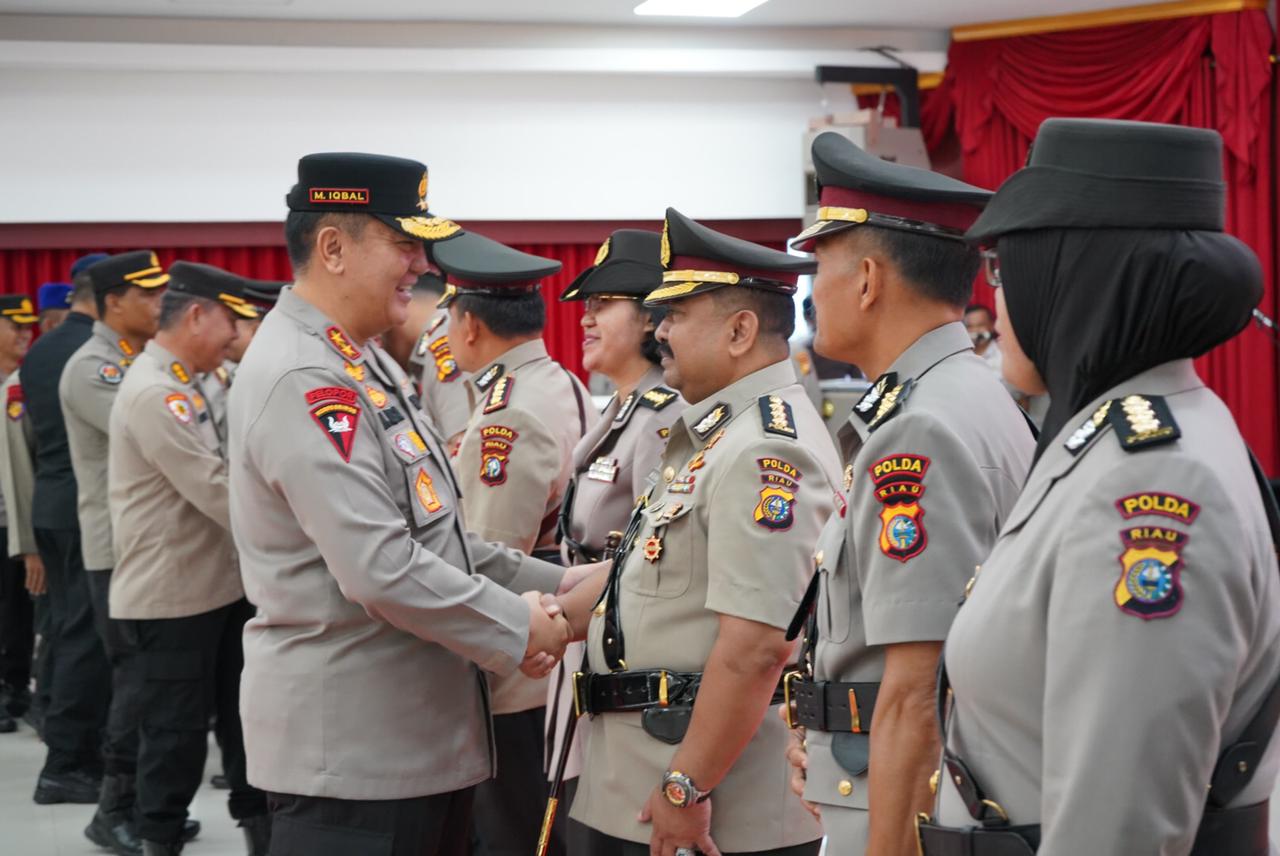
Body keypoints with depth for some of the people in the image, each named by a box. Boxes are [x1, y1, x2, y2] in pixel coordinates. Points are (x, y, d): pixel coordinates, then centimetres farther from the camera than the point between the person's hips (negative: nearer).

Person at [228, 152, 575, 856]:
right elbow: (382, 571, -25)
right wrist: (517, 627, -14)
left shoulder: (364, 366, 14)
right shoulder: (302, 381, -19)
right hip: (348, 747, -10)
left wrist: (552, 584, 10)